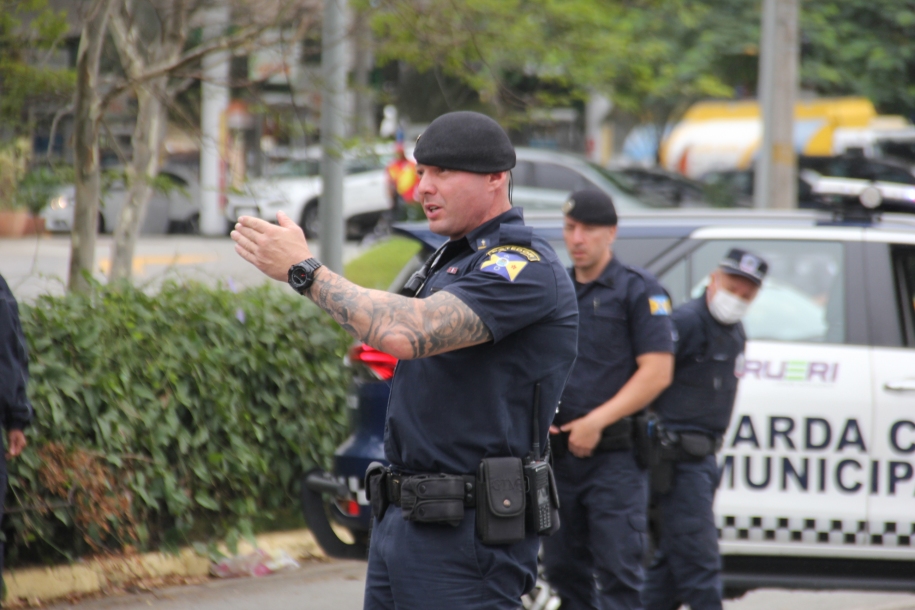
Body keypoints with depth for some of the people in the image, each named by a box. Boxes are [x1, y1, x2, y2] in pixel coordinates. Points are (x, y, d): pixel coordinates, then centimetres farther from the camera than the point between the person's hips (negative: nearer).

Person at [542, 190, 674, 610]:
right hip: (559, 452, 6)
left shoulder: (638, 290, -2)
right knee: (563, 568, 9)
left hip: (615, 454, -6)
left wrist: (596, 421, -14)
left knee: (617, 572, -9)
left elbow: (657, 372, -9)